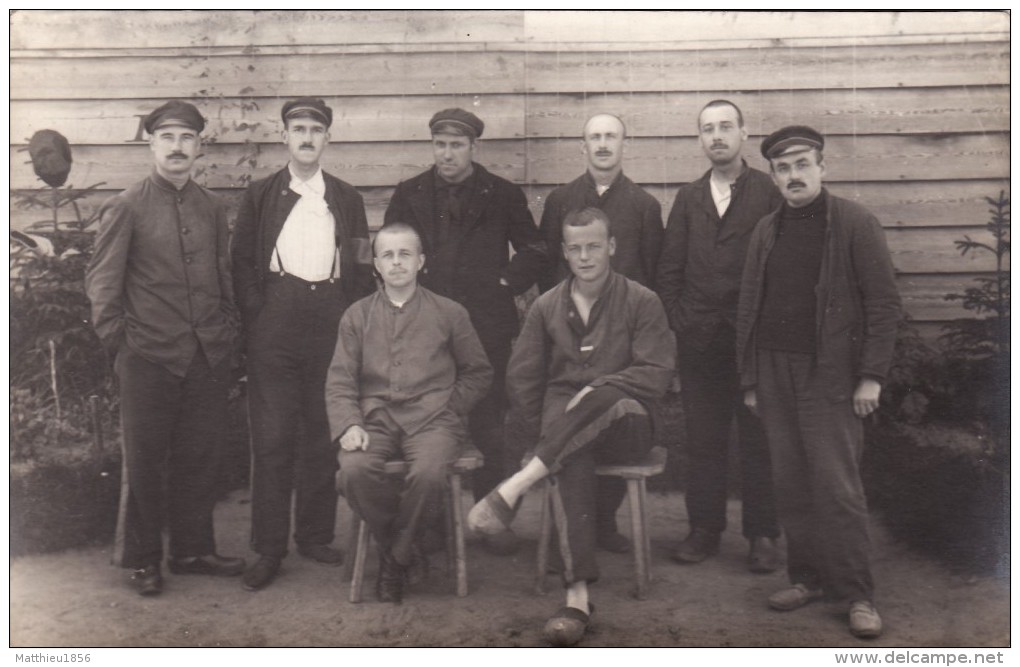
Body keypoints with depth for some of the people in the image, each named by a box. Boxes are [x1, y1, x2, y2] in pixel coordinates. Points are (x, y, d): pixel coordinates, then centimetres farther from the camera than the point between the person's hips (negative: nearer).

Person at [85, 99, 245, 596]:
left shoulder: (212, 208, 11)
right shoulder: (125, 207, -2)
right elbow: (101, 281, -1)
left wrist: (229, 331, 8)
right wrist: (118, 341, -5)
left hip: (209, 356, 4)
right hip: (149, 357, -4)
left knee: (201, 457, 10)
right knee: (145, 461, 5)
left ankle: (193, 550, 24)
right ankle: (142, 560, 20)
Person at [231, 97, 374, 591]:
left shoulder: (347, 199, 15)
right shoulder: (260, 195, 10)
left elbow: (362, 269, 13)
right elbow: (242, 263, 6)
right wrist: (256, 318, -5)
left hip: (331, 321, 2)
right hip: (276, 323, -2)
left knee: (323, 434, 6)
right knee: (272, 435, -3)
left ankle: (315, 535, 19)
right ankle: (269, 549, 4)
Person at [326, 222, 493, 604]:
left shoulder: (449, 313, 10)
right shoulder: (357, 316, 14)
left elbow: (478, 373, 15)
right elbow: (339, 381, 9)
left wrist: (449, 410, 0)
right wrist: (349, 425, -9)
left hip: (432, 419, -1)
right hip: (376, 419, 2)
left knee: (429, 473, -33)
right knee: (354, 470, -30)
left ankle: (396, 558, -5)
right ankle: (396, 544, -2)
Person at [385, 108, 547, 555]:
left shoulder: (503, 196, 6)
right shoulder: (409, 196, 11)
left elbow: (534, 250, 13)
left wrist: (506, 284, 2)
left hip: (487, 325, -1)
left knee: (489, 426, 2)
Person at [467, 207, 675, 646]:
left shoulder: (641, 302, 7)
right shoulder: (546, 307, 14)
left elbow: (658, 373, -3)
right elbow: (521, 379, 12)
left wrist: (599, 388, -17)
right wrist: (545, 436, 0)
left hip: (625, 428, -1)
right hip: (562, 427, 1)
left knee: (609, 399, -38)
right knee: (573, 461, -37)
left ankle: (516, 486, -39)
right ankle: (577, 596, -40)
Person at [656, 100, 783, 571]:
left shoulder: (769, 192, 2)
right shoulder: (687, 197, 14)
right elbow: (669, 267, 12)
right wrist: (678, 319, 3)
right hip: (698, 338, 3)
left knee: (758, 439, 3)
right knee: (702, 439, 7)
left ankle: (761, 535, 13)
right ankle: (704, 528, 18)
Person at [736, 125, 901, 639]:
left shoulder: (855, 224, -2)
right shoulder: (766, 231, 12)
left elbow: (884, 303, -4)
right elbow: (748, 307, 12)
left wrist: (871, 376, -10)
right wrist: (750, 379, 8)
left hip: (829, 375, -4)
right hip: (774, 374, 5)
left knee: (837, 488, -3)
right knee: (790, 485, 8)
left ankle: (857, 595, 8)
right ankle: (807, 578, 20)